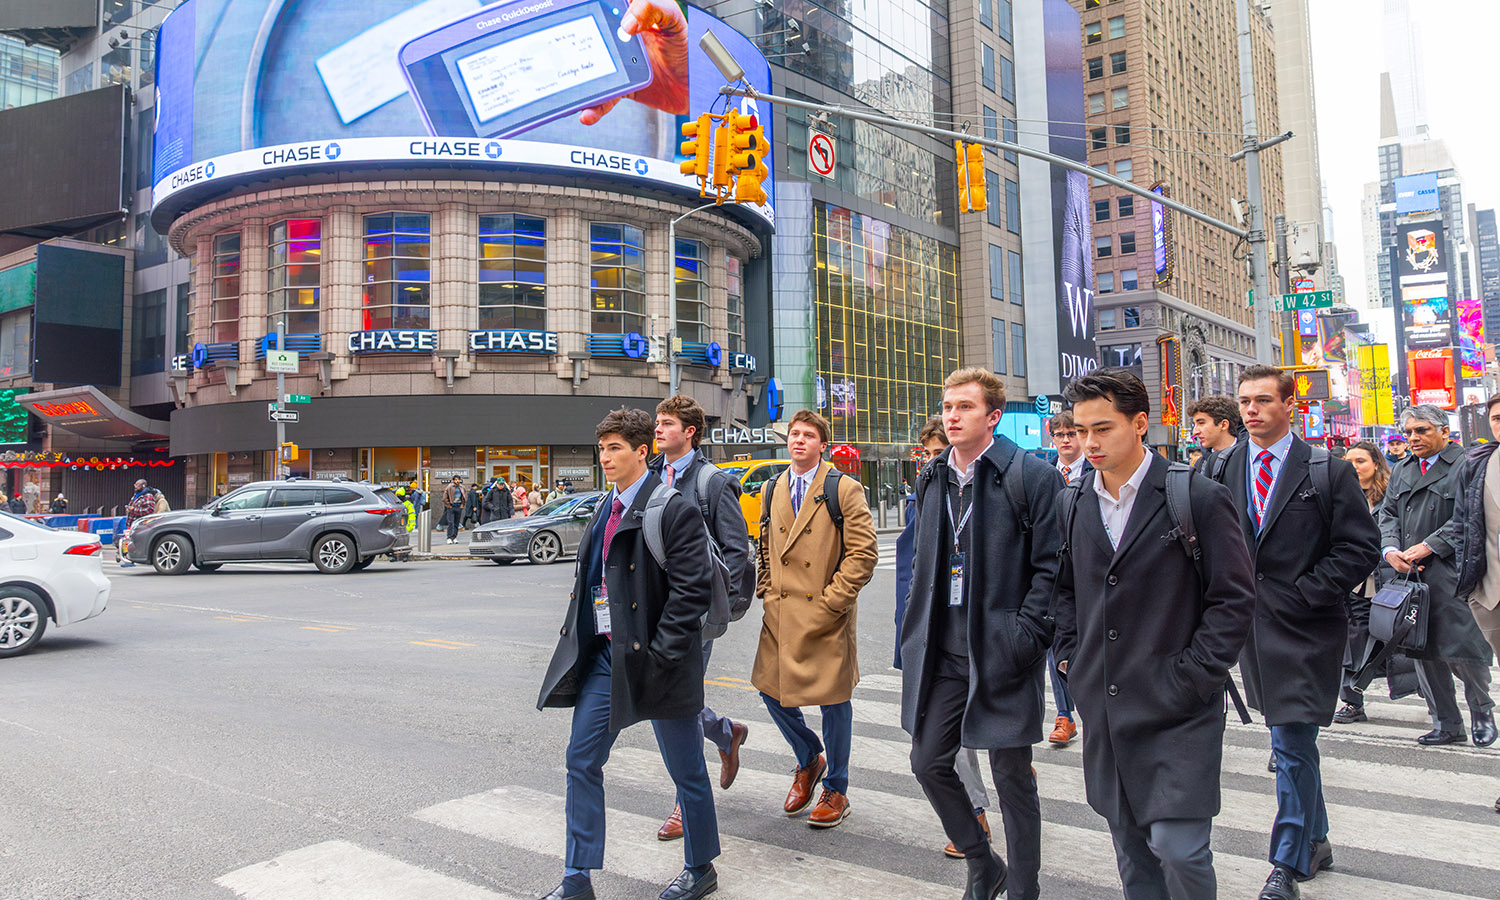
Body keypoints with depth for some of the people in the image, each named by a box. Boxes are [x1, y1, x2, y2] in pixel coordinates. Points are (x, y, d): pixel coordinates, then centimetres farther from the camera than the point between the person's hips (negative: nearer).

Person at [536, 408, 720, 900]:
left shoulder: (675, 511, -14)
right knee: (582, 760, 9)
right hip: (604, 653, 8)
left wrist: (659, 654, -20)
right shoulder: (606, 510, 11)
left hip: (652, 657, -7)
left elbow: (693, 590, -19)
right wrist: (578, 640, 10)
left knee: (686, 769, 9)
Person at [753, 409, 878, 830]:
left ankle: (835, 789, 22)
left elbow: (864, 553, -9)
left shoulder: (844, 490, -5)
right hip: (780, 615, 5)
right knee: (772, 690, 7)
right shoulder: (771, 490, 11)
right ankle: (809, 759, 34)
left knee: (834, 700, 4)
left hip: (825, 617, -5)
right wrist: (767, 594, 8)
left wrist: (831, 600, -13)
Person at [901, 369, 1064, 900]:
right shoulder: (932, 480, 10)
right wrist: (916, 631, 9)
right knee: (928, 762, 11)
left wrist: (1024, 638, -17)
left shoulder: (1034, 477, -9)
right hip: (942, 653, 6)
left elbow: (1051, 568, -10)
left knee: (1013, 777, 7)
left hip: (1001, 653, -6)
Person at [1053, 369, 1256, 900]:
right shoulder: (1077, 504, 7)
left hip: (1177, 712, -5)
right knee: (1130, 846, 15)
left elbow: (1235, 598, -8)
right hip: (1103, 710, 5)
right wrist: (1069, 656, 9)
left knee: (1178, 847, -7)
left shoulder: (1200, 499, -9)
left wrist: (1191, 677, -13)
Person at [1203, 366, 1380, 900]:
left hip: (1304, 628, -5)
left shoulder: (1328, 471, -5)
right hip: (1253, 626, 5)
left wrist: (1300, 594, -14)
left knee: (1293, 744, -4)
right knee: (1290, 740, 17)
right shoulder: (1221, 470, 6)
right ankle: (1315, 841, 34)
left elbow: (1361, 548, -8)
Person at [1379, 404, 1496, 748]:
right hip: (1410, 575, 6)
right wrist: (1391, 549, -3)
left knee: (1460, 648, -5)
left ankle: (1482, 711, 23)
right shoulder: (1401, 470, 17)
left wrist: (1427, 547, -16)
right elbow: (1388, 513, 15)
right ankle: (1446, 724, 19)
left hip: (1451, 574, -6)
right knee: (1424, 654, 8)